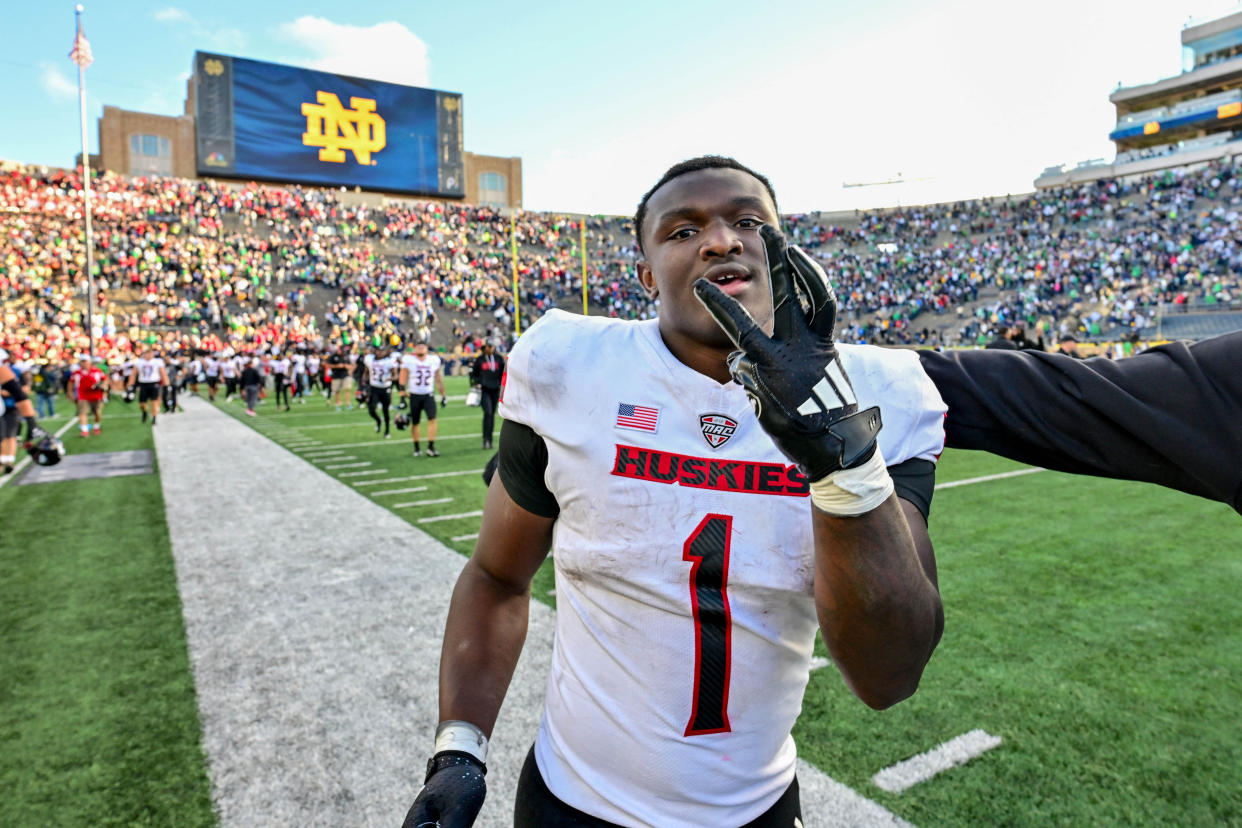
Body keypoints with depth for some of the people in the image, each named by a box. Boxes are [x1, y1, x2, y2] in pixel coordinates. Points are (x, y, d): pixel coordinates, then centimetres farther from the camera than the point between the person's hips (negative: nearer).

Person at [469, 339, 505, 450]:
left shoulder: (499, 359, 7)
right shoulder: (479, 359, 3)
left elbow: (504, 373, 16)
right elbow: (473, 373, 12)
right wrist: (476, 383, -2)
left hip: (495, 390, 3)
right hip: (484, 390, -3)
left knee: (492, 414, 9)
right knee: (488, 413, -17)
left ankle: (489, 439, 19)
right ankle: (486, 440, -17)